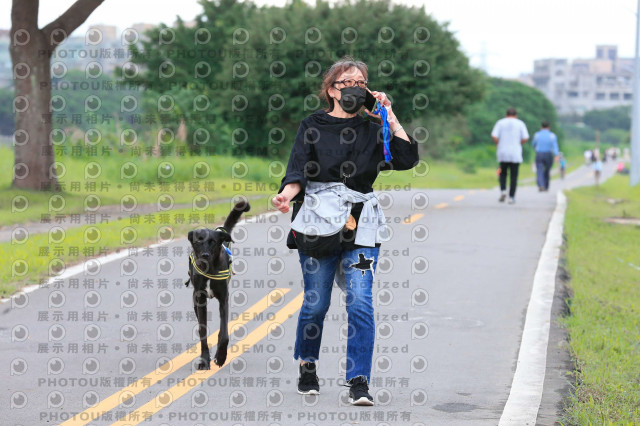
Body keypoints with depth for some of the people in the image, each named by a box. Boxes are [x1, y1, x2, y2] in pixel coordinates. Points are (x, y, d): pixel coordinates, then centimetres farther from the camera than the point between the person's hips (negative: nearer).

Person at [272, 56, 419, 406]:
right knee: (316, 302, 1)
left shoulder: (372, 129, 12)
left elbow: (407, 159, 0)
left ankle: (359, 381, -7)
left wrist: (389, 117, 0)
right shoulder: (312, 126, 8)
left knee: (360, 301, -10)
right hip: (318, 220, -1)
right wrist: (288, 192, -24)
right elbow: (299, 170, -3)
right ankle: (307, 367, 26)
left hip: (360, 224, 1)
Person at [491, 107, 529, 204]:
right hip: (515, 154, -1)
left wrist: (499, 144, 8)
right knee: (514, 175, 4)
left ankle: (503, 190, -6)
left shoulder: (500, 122, 4)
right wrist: (519, 144, 12)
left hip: (503, 153, 1)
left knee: (503, 173, 16)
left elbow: (494, 136, -8)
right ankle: (511, 197, 0)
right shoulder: (520, 123, 4)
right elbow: (525, 138, -5)